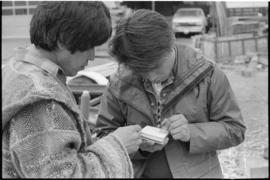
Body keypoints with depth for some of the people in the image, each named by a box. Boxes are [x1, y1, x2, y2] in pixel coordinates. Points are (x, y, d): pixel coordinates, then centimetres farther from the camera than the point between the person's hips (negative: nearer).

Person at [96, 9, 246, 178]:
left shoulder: (207, 75, -13)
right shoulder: (120, 83, -10)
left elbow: (235, 129, -8)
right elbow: (104, 133, -2)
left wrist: (191, 133, -24)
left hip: (196, 172, -1)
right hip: (139, 173, 1)